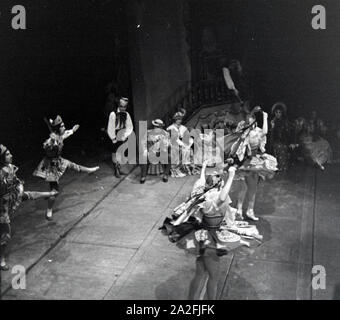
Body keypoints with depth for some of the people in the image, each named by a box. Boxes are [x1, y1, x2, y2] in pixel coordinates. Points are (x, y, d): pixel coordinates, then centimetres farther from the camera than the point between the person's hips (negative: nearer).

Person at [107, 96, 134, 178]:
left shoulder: (126, 114, 1)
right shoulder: (113, 114, -11)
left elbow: (130, 127, 5)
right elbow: (110, 128, -9)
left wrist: (126, 135, -6)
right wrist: (113, 138, -9)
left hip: (123, 138, 3)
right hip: (116, 138, -3)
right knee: (115, 154, 2)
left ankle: (120, 168, 21)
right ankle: (116, 170, 13)